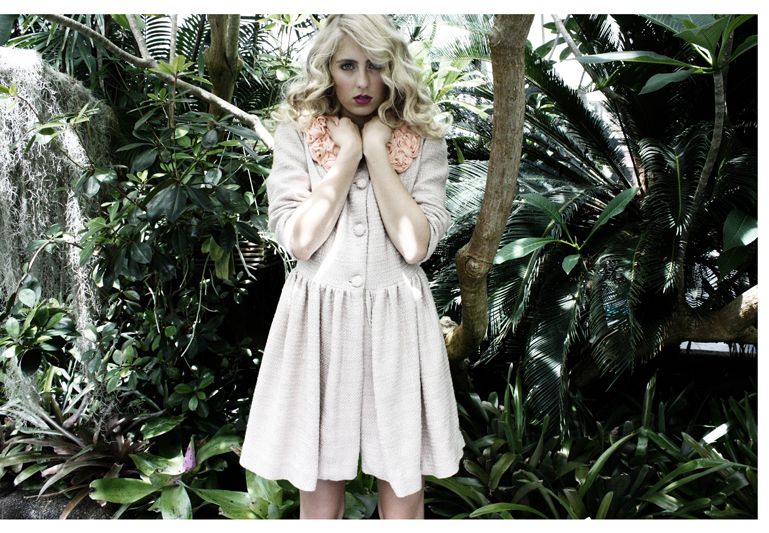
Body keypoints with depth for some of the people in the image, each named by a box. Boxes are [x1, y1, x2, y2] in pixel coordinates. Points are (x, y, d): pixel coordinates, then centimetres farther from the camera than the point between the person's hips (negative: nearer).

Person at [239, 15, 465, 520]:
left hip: (396, 319, 1)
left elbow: (416, 244, -11)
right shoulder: (296, 134, 1)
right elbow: (298, 239, -10)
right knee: (319, 481, 10)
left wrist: (377, 152, -11)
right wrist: (348, 155, -11)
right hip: (319, 317, 0)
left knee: (403, 480, 9)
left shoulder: (424, 140, 1)